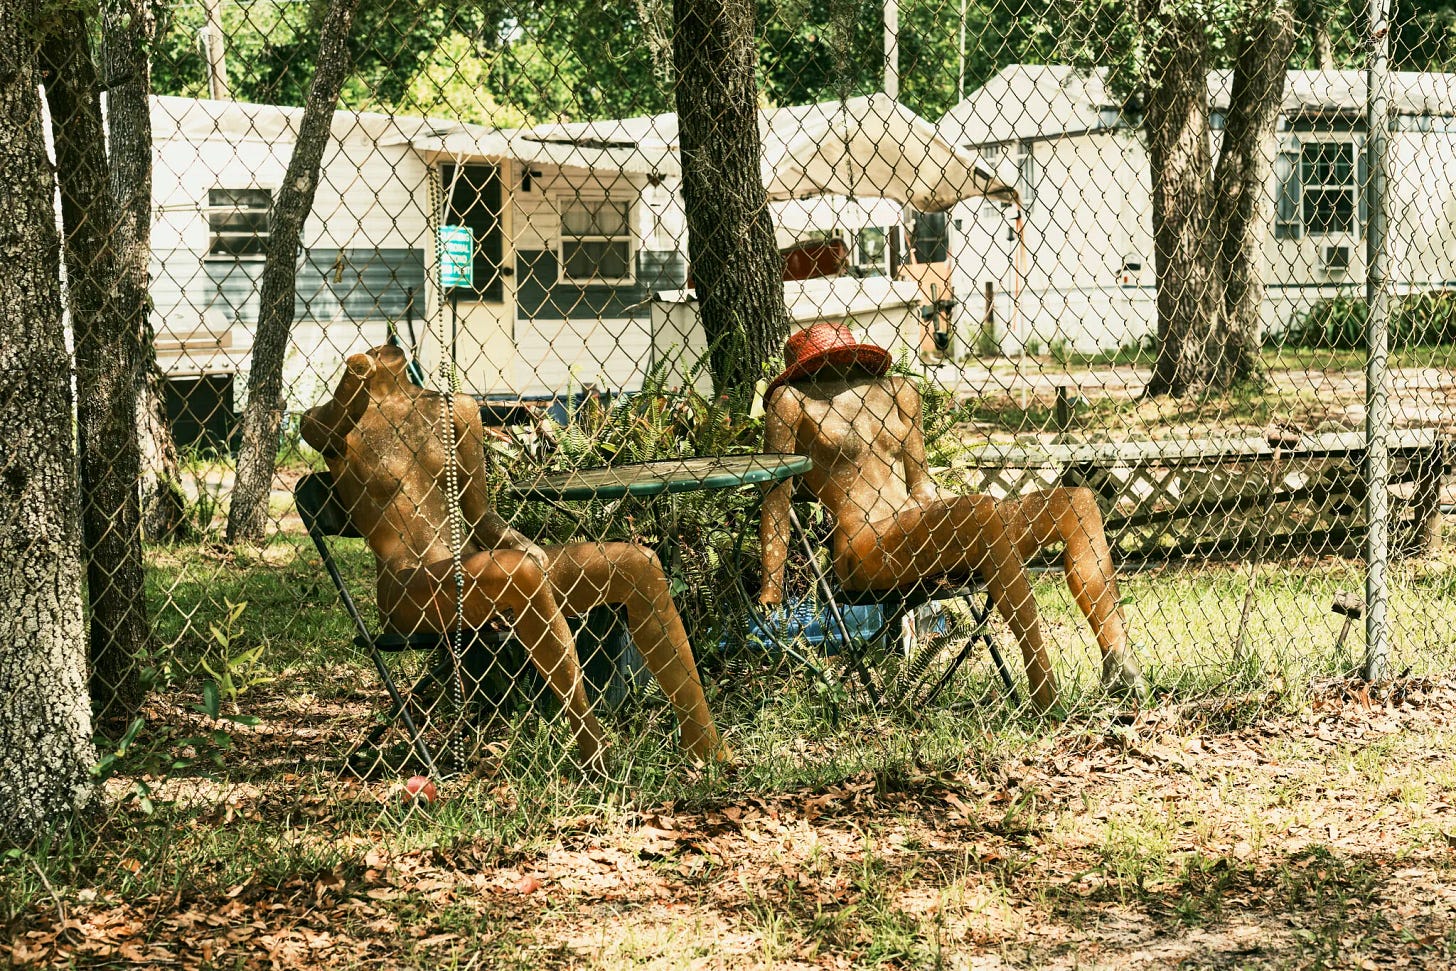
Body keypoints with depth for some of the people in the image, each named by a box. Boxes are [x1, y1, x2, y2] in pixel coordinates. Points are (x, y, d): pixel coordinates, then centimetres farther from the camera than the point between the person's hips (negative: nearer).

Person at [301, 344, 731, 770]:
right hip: (413, 592, -6)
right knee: (519, 571, -37)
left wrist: (514, 540, -2)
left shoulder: (453, 411, 18)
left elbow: (476, 512, 17)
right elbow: (334, 427, -19)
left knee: (637, 565, -6)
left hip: (472, 565, 6)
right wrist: (351, 385, -38)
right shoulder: (329, 424, 4)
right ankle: (591, 745, -28)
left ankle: (707, 748, -3)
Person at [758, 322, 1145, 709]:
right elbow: (776, 502, 2)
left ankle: (1116, 658, -19)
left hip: (922, 536, 7)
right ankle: (1042, 683, -36)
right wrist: (771, 589, -4)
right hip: (865, 549, -7)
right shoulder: (791, 401, 6)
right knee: (984, 510, -34)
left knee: (1076, 502, -7)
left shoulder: (898, 392, 24)